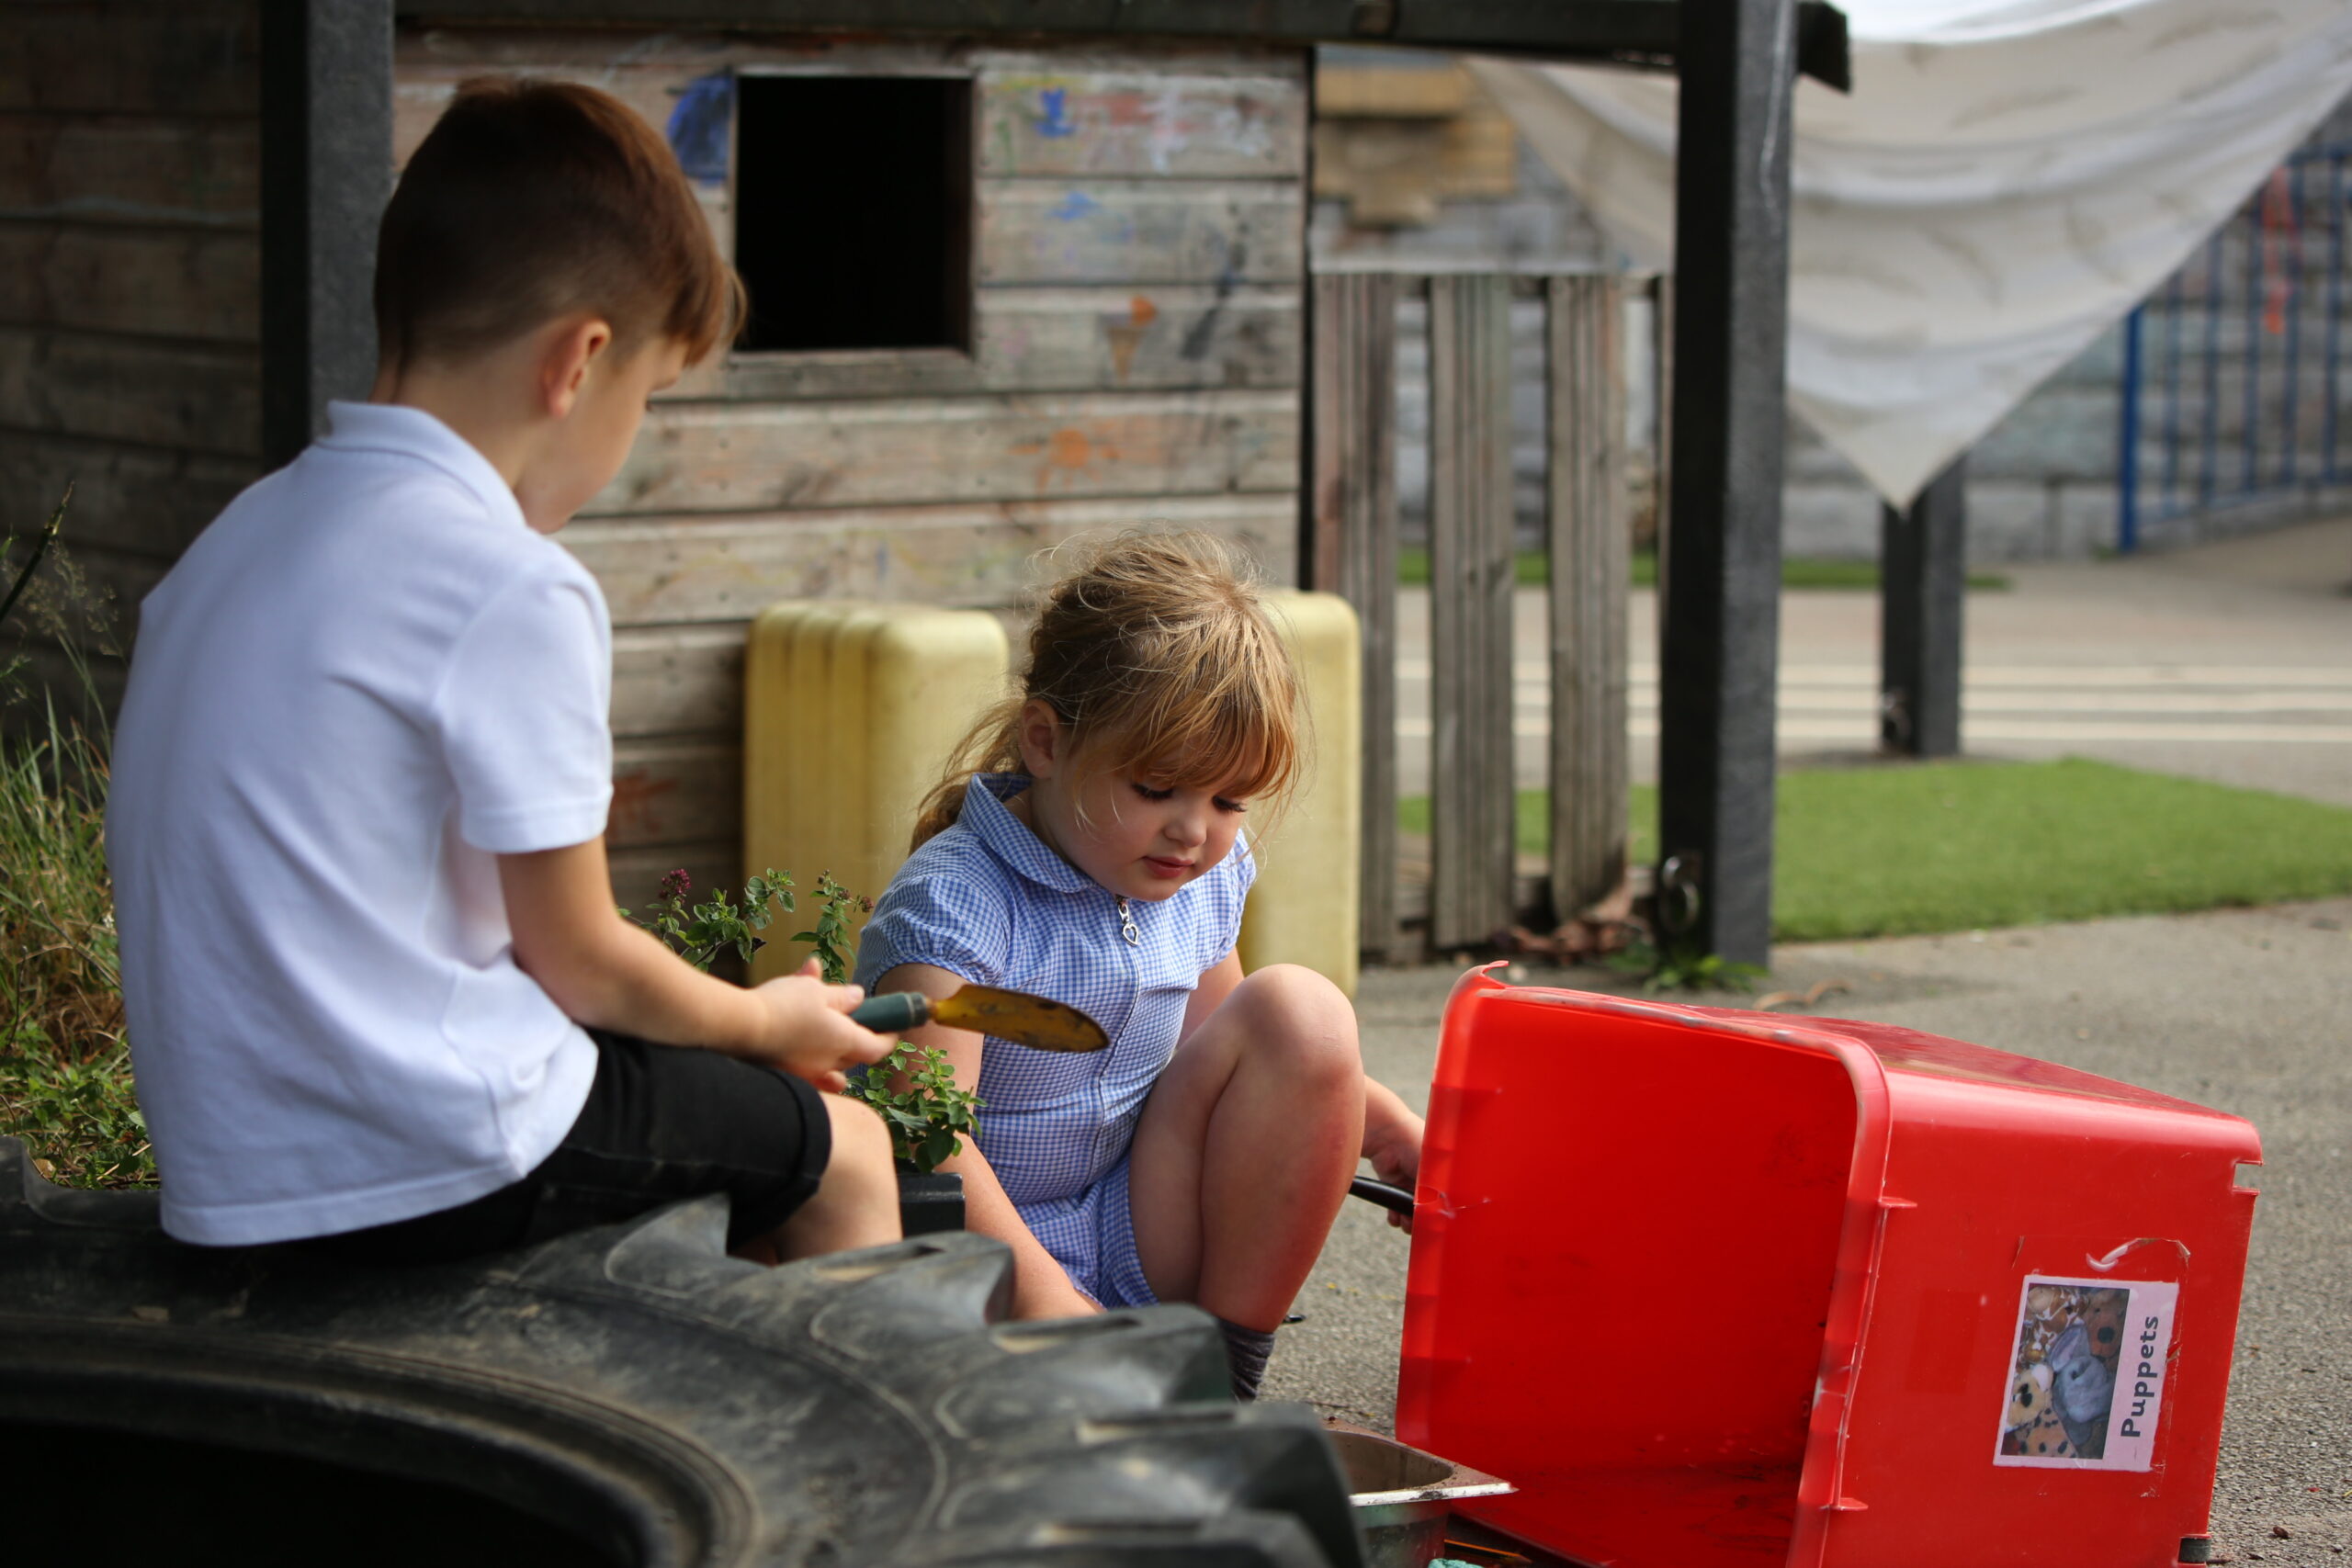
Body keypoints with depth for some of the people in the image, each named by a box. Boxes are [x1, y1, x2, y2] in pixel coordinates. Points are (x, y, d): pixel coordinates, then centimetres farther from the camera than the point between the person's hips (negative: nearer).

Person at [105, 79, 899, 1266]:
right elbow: (578, 963, -11)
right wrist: (765, 1019, 10)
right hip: (427, 1164, -9)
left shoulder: (245, 535, 9)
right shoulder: (515, 590, -18)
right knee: (840, 1151, 13)